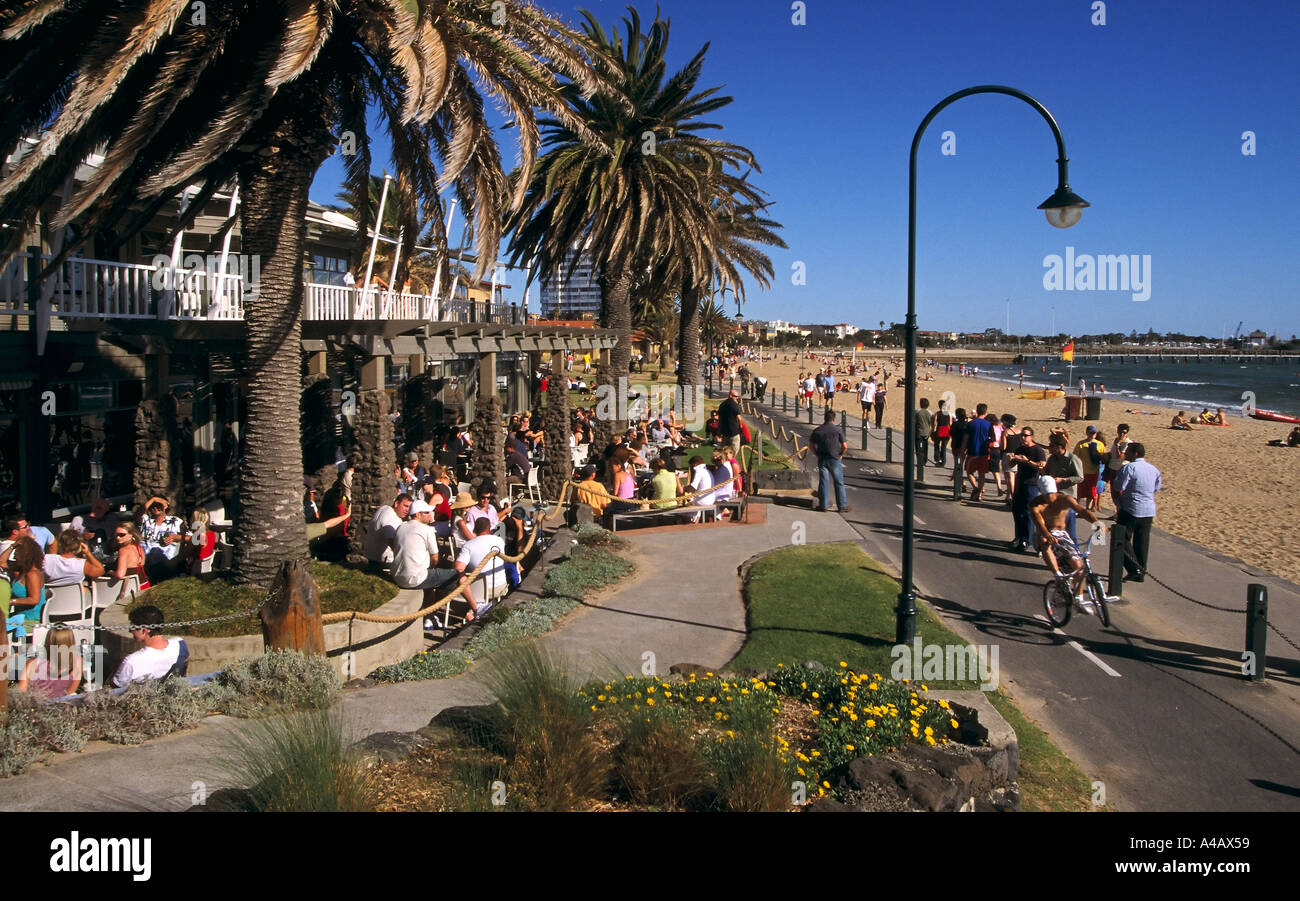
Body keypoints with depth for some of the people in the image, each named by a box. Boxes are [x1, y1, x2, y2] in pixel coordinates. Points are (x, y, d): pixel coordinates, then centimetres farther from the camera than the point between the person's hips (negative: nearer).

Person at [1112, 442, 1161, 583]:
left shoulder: (1129, 468, -14)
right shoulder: (1154, 469, 8)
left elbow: (1119, 487, -15)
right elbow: (1157, 488, 16)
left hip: (1130, 509, -7)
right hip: (1149, 511, 7)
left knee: (1123, 539, 2)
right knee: (1142, 541, 13)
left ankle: (1134, 569, -10)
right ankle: (1141, 572, 17)